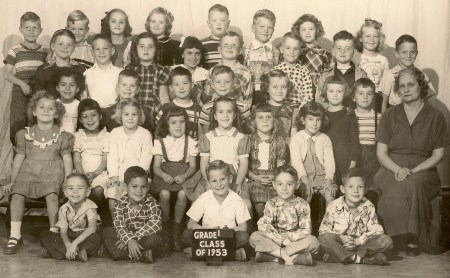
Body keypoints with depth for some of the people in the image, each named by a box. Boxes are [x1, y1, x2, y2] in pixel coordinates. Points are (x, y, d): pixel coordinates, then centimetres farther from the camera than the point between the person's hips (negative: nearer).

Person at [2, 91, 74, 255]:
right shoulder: (25, 134, 12)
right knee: (17, 194, -24)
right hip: (29, 172, 2)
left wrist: (68, 183, -5)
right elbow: (19, 157, 14)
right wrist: (12, 181, 10)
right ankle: (15, 236, -18)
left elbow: (67, 159, 4)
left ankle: (54, 232, -22)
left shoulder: (62, 135, 7)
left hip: (52, 173, -2)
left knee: (51, 195, -31)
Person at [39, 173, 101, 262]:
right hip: (69, 238, 3)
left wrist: (74, 243, -38)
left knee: (96, 238, -37)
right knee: (44, 235, -13)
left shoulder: (90, 206, -14)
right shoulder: (63, 209, -3)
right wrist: (68, 245, -31)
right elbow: (63, 232, -8)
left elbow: (92, 228, -28)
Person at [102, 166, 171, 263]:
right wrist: (129, 240, -36)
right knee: (107, 231, -16)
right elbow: (119, 225, -17)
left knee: (154, 239, -34)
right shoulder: (121, 204, -5)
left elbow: (155, 224, -21)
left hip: (147, 238, -3)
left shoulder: (151, 203, -9)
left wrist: (134, 237, -28)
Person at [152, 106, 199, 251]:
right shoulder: (160, 143, 6)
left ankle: (177, 227, -12)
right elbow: (156, 167, 2)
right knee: (164, 194, -31)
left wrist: (184, 176, -17)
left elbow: (193, 166, 3)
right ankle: (165, 224, -7)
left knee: (182, 194, -31)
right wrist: (164, 175, -20)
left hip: (183, 176, 0)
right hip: (165, 176, 0)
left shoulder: (190, 143, 6)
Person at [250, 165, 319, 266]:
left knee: (313, 241, -29)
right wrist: (282, 240, -20)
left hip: (295, 242, 0)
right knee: (254, 237, -24)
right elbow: (263, 227, -9)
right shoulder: (271, 204, 3)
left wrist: (288, 237, -18)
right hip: (274, 241, 0)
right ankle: (294, 257, -33)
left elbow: (306, 231, -5)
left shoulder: (302, 205, 2)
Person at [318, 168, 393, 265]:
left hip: (361, 243, 2)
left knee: (386, 240, -21)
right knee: (324, 238, -32)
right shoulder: (334, 207, -7)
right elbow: (323, 230, -7)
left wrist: (359, 241, -21)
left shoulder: (368, 207, -2)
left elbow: (376, 230, -7)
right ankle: (361, 258, -29)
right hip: (340, 244, -2)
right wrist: (341, 238, -23)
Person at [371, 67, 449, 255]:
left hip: (422, 171, -1)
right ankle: (398, 240, -21)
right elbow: (381, 152, 6)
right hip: (392, 169, 1)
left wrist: (414, 171, -11)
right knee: (395, 190, -35)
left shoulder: (435, 117, 6)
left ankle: (413, 240, -24)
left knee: (412, 185, -37)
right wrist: (398, 169, -14)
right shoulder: (389, 115, 10)